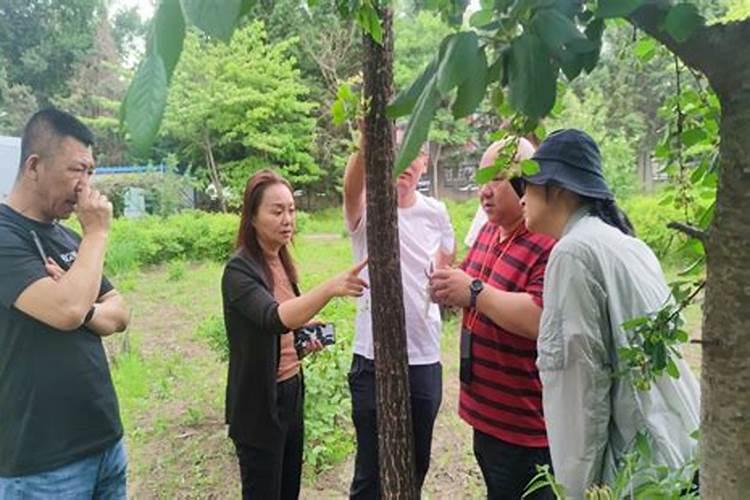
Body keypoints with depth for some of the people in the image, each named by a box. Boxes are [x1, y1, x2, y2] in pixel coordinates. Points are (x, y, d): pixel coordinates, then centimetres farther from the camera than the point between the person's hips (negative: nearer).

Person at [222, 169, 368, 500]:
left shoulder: (282, 262, 4)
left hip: (291, 391, 7)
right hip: (259, 401, -7)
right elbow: (274, 318, -38)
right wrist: (330, 288, -51)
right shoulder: (239, 270, -20)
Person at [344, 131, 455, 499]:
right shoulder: (366, 207, -9)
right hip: (374, 359, -3)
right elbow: (351, 185, -34)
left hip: (425, 360, 4)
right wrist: (366, 144, -54)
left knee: (416, 467, 20)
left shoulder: (436, 213, 2)